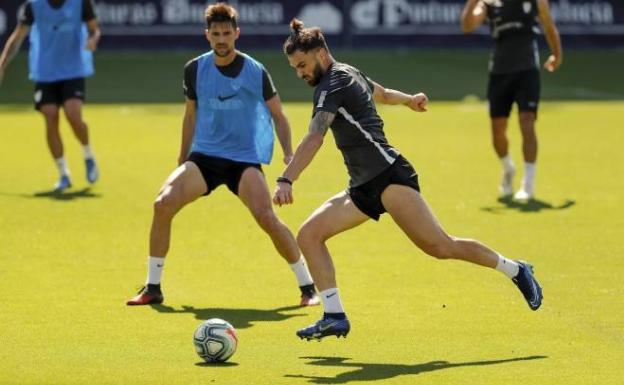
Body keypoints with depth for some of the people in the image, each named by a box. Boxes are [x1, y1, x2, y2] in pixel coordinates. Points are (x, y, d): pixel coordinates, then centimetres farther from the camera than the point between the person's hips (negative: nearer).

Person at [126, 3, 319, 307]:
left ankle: (308, 287, -8)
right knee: (163, 204, -19)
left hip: (245, 158, -3)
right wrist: (182, 161, 19)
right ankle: (153, 288, -6)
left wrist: (288, 154, -7)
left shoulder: (255, 72, -5)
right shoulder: (195, 69, 3)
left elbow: (278, 116, 6)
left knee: (266, 217, -24)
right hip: (204, 155, 3)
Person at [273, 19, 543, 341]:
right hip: (364, 188, 10)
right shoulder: (348, 74, 17)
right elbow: (382, 93, 38)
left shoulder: (334, 84, -12)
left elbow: (313, 138, -25)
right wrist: (408, 100, 60)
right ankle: (334, 316, -5)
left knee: (441, 247, -13)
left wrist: (286, 181, -34)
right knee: (308, 236, -2)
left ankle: (516, 271, 3)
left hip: (388, 176, -10)